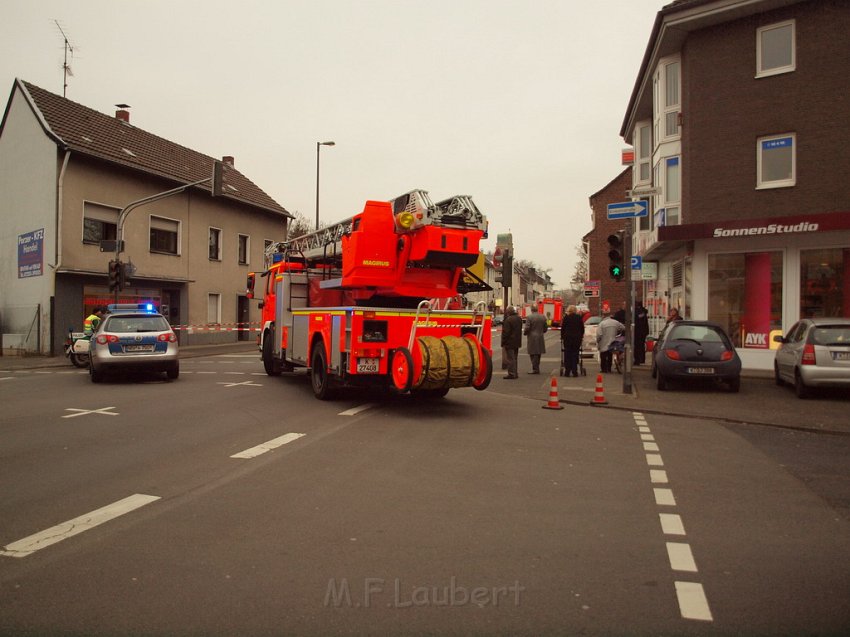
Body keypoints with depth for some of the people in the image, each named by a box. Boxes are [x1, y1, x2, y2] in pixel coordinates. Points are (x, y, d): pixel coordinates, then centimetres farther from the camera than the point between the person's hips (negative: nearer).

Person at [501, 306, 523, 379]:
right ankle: (515, 373, 23)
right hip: (517, 342, 9)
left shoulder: (508, 320, -19)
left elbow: (506, 332, -18)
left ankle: (511, 374, -3)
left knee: (510, 359, -3)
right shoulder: (519, 319, 9)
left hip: (509, 343, -8)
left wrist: (503, 343, -12)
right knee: (514, 358, 17)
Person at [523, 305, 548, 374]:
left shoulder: (530, 317, -13)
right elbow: (545, 328, 9)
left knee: (533, 354, -1)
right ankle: (536, 368, 22)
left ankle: (535, 369, -2)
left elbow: (527, 328, -15)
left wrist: (525, 333, 4)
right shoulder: (543, 317, 4)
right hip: (540, 337, 6)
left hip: (532, 337, -6)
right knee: (538, 353, 15)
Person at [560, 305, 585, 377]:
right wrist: (581, 336, 17)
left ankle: (567, 371, 4)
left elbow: (563, 328, -2)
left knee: (567, 355, 5)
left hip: (568, 338, -2)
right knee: (575, 354, 6)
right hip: (577, 338, 2)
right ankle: (574, 371, 3)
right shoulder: (579, 317, 1)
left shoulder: (566, 317, -5)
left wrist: (562, 337, 8)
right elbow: (582, 328, 7)